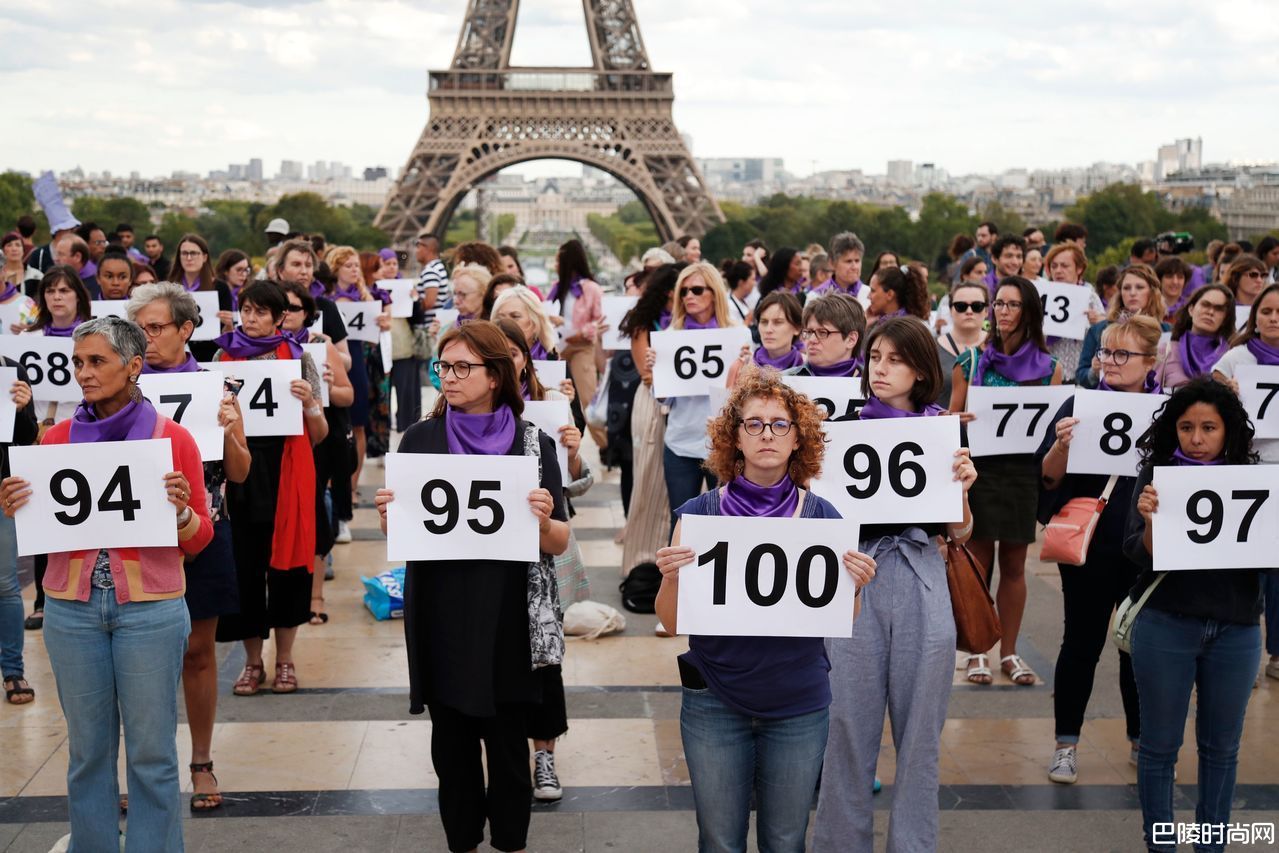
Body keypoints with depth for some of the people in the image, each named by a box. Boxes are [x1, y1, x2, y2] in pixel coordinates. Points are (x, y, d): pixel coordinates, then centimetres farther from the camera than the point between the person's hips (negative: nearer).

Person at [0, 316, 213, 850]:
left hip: (149, 608, -3)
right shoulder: (58, 438, 5)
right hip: (72, 606, 3)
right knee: (87, 747, 11)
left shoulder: (172, 437, -3)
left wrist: (180, 511, -20)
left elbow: (198, 540, 1)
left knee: (151, 750, 3)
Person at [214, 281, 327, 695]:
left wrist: (309, 402, -16)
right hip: (238, 471, 1)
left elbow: (319, 435, 3)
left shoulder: (298, 358, 3)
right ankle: (252, 661, 16)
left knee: (287, 559, 3)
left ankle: (285, 660, 18)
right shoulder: (224, 356, 7)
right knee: (243, 563, 2)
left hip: (286, 472, -1)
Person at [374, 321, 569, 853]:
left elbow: (559, 544, -1)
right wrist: (389, 515, -14)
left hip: (508, 621, -1)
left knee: (508, 744, 6)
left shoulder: (533, 443, -2)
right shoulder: (420, 439, 2)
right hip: (440, 616, 1)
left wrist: (543, 519, -21)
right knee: (452, 744, 11)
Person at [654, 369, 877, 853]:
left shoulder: (822, 517, -2)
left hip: (799, 707, 1)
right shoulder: (700, 513, -4)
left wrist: (854, 586, -17)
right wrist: (671, 577, -21)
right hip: (714, 704, -1)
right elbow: (671, 622, -3)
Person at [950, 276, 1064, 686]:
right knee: (978, 562, 1)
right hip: (979, 468, -1)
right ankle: (976, 651, 11)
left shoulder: (1049, 367, 5)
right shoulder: (971, 361, 3)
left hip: (1024, 471, 1)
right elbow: (952, 420, 5)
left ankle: (1009, 652, 18)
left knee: (1014, 565, 8)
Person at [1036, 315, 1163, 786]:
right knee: (1082, 642, 4)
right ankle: (1066, 743, 15)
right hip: (1089, 546, -2)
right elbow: (1049, 478, -6)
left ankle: (1141, 739, 28)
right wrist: (1062, 444, -25)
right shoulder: (1081, 404, -3)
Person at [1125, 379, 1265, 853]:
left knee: (1222, 745, 13)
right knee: (1160, 743, 7)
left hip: (1236, 630, 2)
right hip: (1166, 625, -2)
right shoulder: (1157, 478, -4)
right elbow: (1139, 555, -9)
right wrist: (1151, 522, -29)